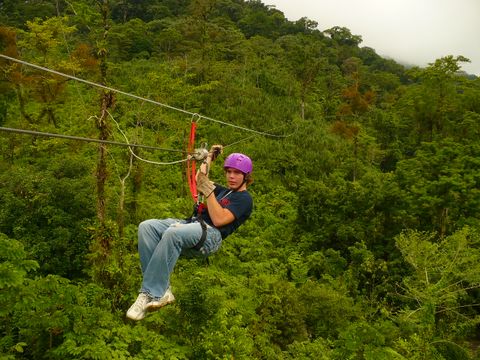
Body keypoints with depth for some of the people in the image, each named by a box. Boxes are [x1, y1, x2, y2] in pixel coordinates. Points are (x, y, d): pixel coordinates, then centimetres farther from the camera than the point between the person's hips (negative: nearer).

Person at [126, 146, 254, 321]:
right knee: (146, 226, -15)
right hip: (192, 223, 9)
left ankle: (150, 294, -32)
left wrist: (208, 190, -10)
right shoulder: (223, 190, 30)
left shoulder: (244, 198, 4)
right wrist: (210, 156, 36)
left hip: (211, 234, -8)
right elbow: (199, 182, 35)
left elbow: (219, 220, -10)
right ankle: (162, 290, -24)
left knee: (172, 233, -38)